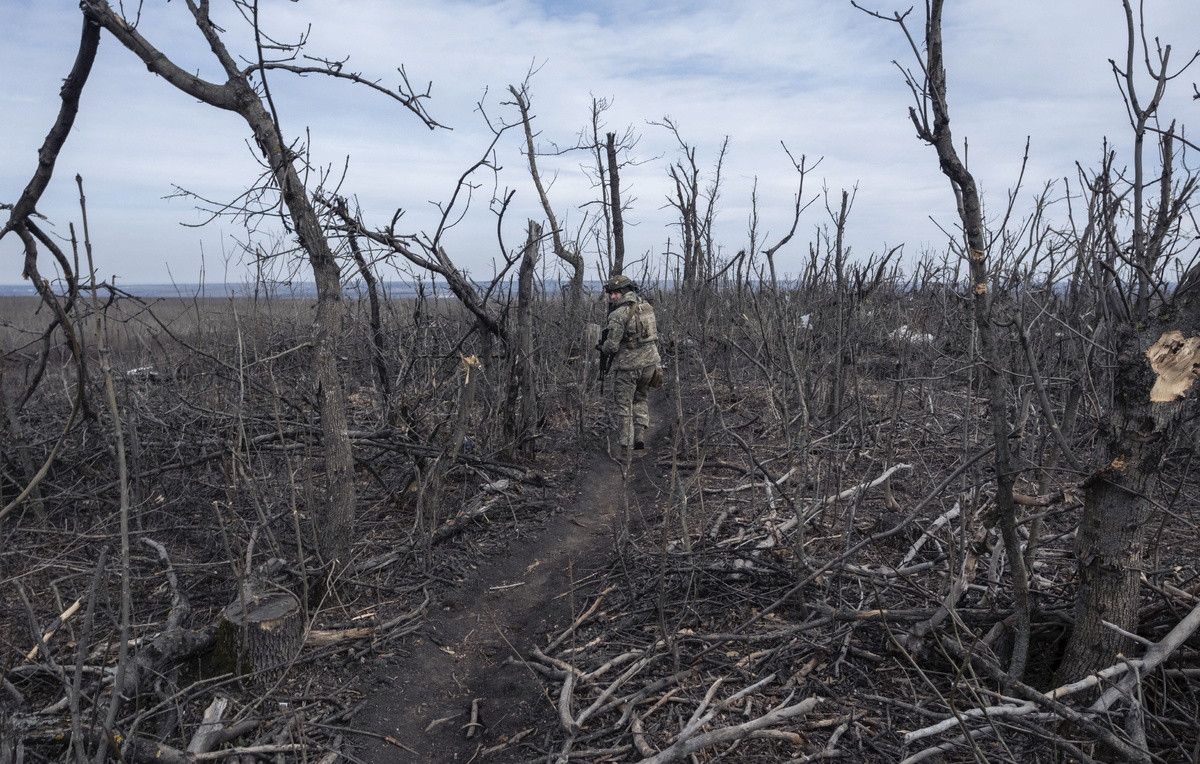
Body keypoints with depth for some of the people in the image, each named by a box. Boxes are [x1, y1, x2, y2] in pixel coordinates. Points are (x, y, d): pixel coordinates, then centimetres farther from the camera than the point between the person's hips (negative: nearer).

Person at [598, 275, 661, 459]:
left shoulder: (618, 314, -16)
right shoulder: (646, 306, 6)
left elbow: (612, 346, -16)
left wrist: (602, 347, 6)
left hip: (627, 365, -6)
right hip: (649, 362, 6)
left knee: (624, 406, 7)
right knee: (641, 398, 25)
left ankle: (625, 448, 10)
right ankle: (640, 433, 9)